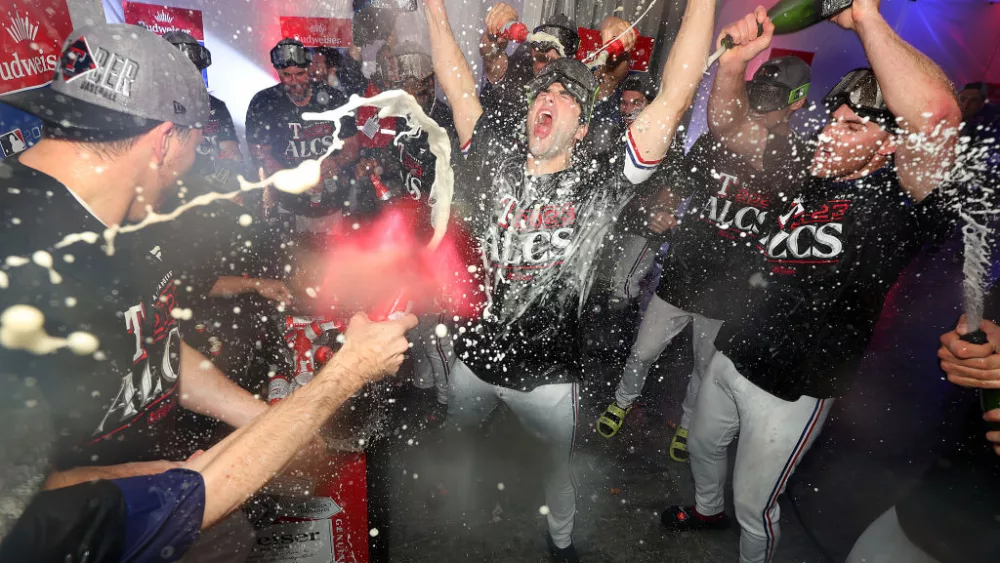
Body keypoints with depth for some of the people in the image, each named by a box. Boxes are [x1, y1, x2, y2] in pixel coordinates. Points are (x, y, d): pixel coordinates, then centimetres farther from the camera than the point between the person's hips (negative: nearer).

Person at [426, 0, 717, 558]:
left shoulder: (601, 184, -14)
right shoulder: (496, 162, -6)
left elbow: (676, 93, -19)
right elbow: (457, 85, -3)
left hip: (549, 377, -2)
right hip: (475, 359, 3)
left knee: (558, 467, 23)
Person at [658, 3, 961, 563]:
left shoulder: (899, 200, -17)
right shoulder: (803, 174, 1)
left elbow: (936, 113, -37)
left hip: (793, 389, -6)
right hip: (732, 355, 7)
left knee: (753, 503, 13)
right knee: (702, 446, 29)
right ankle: (708, 509, 60)